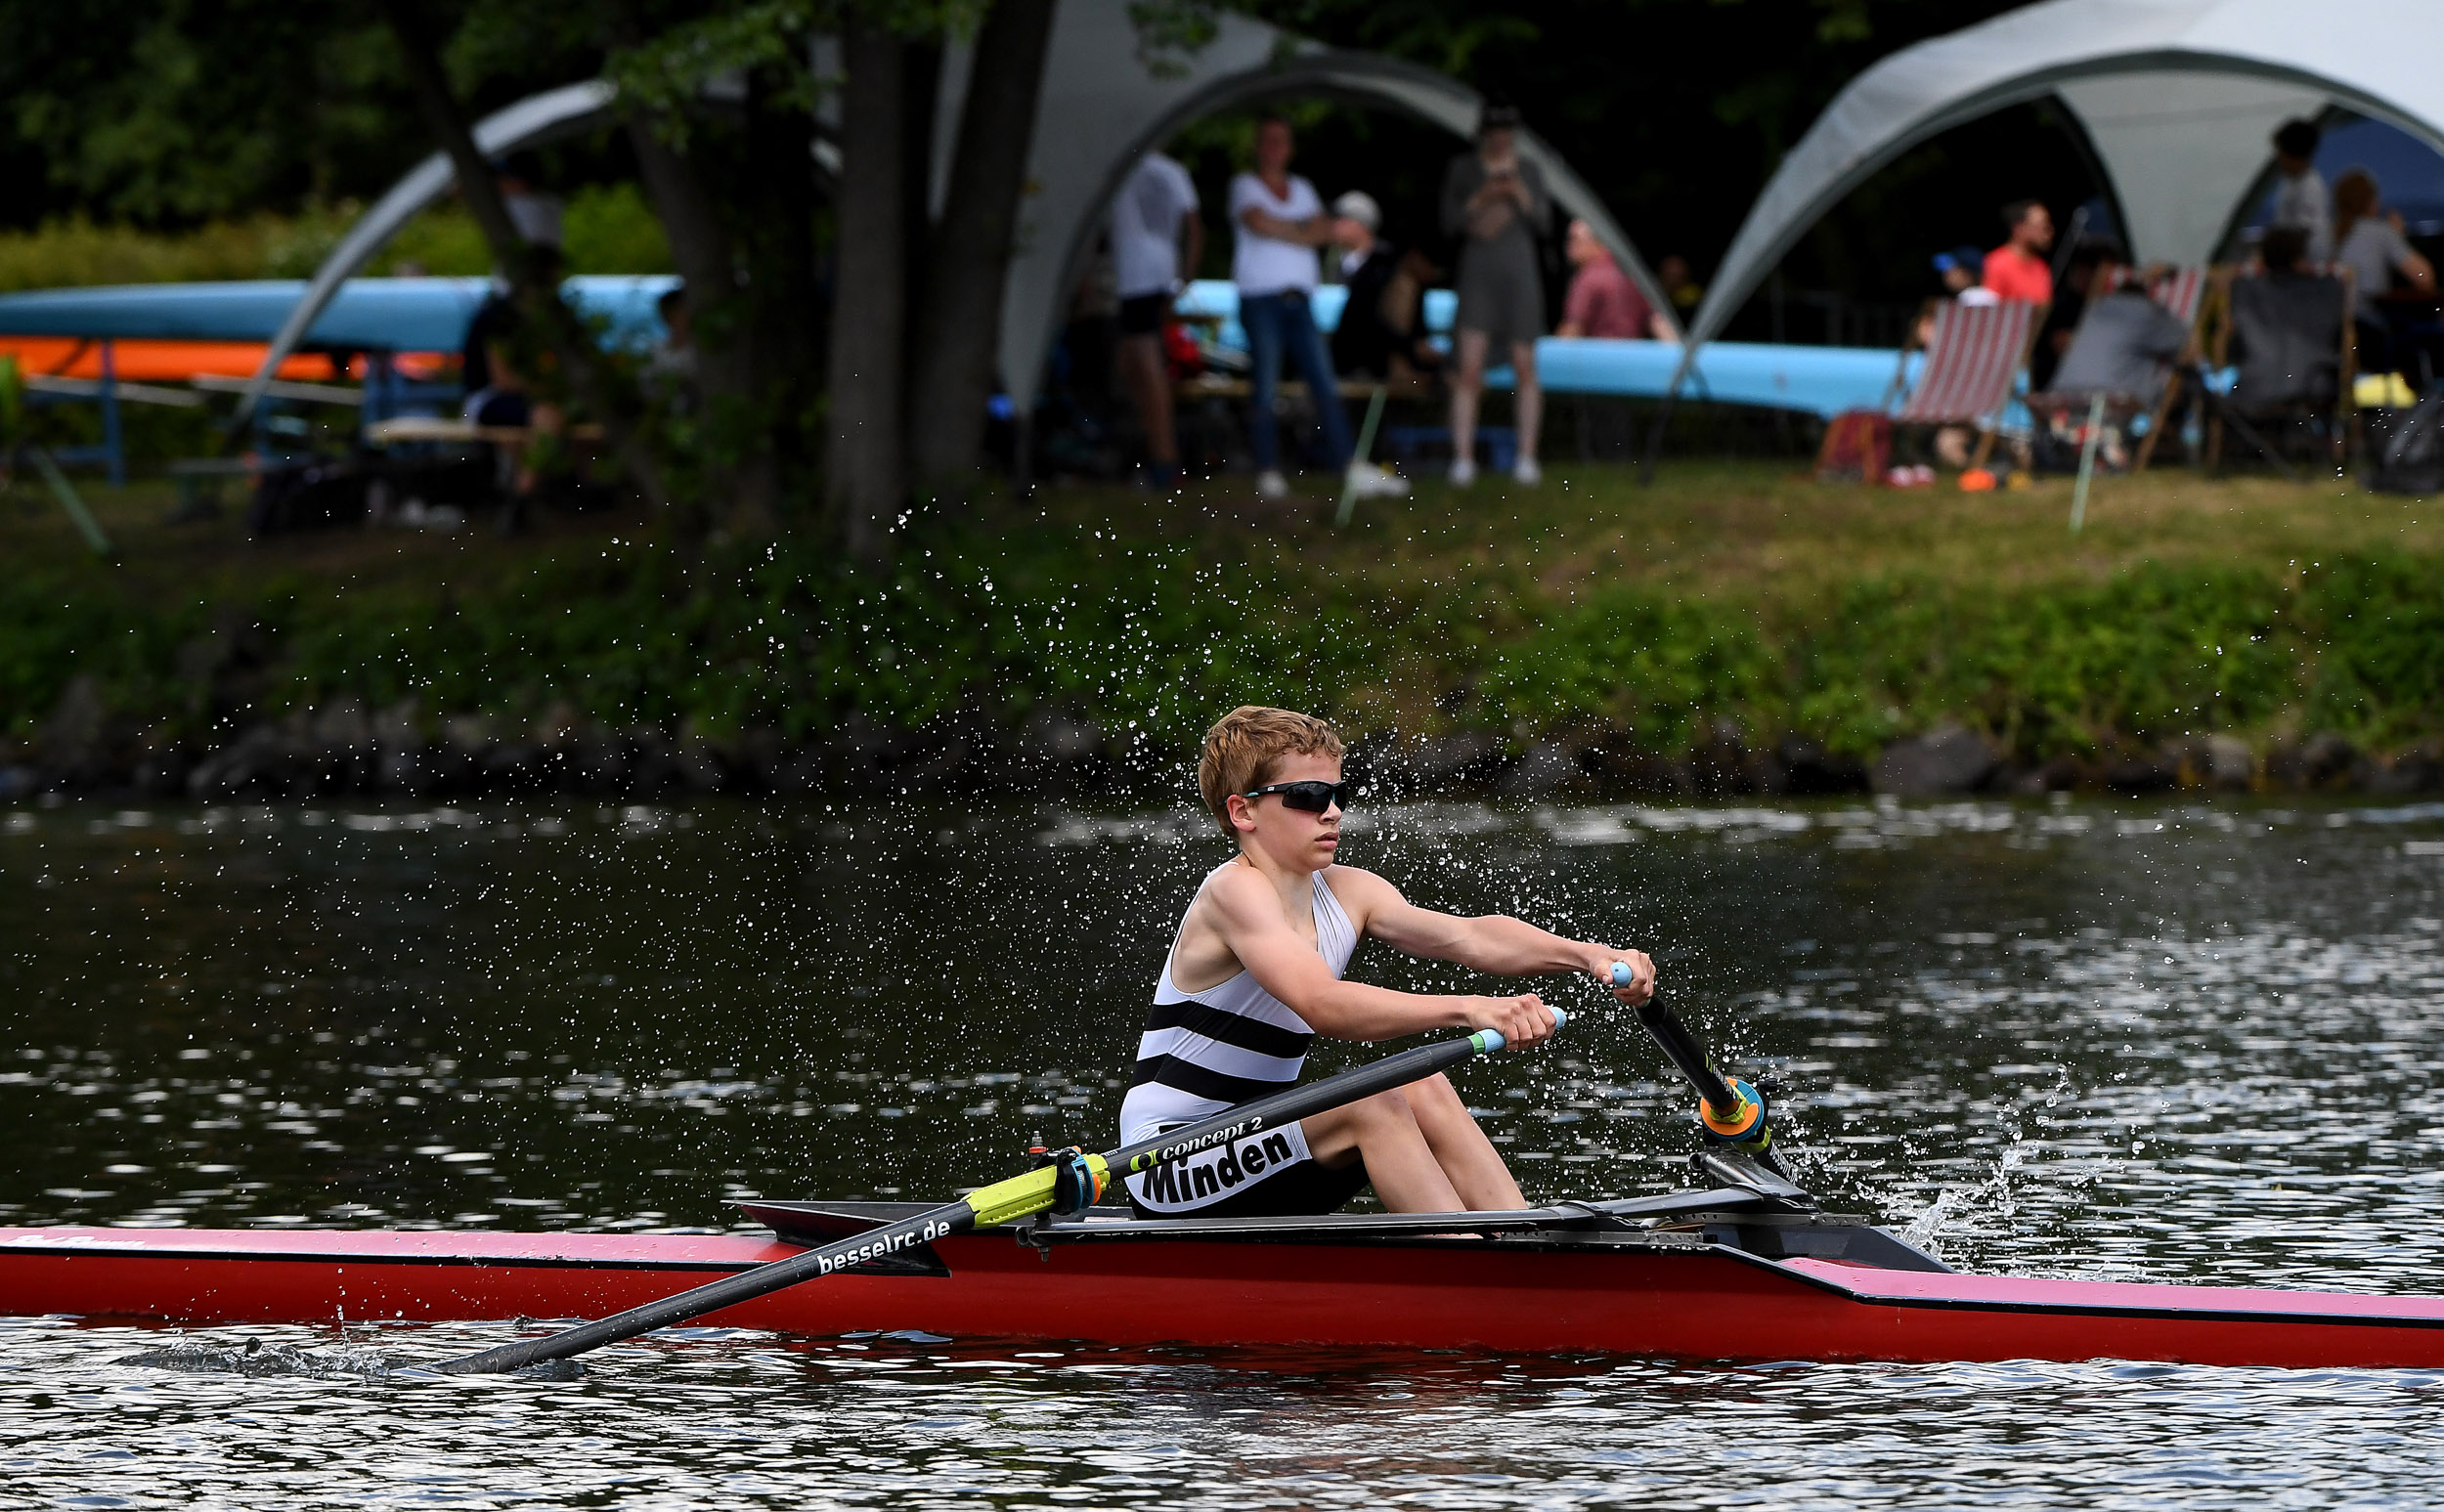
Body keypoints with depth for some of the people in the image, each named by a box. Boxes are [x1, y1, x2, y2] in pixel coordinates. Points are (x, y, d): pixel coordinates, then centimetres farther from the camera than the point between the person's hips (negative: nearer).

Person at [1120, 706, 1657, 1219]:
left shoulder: (1347, 893, 5)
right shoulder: (1235, 892, -20)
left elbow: (1467, 935, -8)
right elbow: (1323, 1005, -35)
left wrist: (1587, 954, -25)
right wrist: (1468, 1010, -45)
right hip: (1173, 1176, -8)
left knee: (1425, 1090, -9)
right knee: (1373, 1101, -25)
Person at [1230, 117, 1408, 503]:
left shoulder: (1302, 189, 20)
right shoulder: (1245, 186, 5)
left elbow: (1323, 229, 5)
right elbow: (1258, 222, -14)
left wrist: (1281, 230, -12)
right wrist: (1301, 232, -3)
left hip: (1299, 300, 5)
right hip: (1260, 299, -5)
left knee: (1326, 387, -1)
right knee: (1264, 388, -7)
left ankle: (1351, 469, -4)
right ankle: (1268, 474, -3)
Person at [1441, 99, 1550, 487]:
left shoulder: (1528, 172, 10)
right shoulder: (1461, 170, 4)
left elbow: (1540, 219, -1)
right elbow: (1449, 223, -1)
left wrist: (1521, 195, -19)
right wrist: (1479, 200, -16)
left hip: (1519, 276, 2)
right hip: (1477, 276, -2)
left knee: (1524, 367, 2)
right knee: (1469, 369, -12)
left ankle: (1527, 456, 11)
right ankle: (1462, 459, -12)